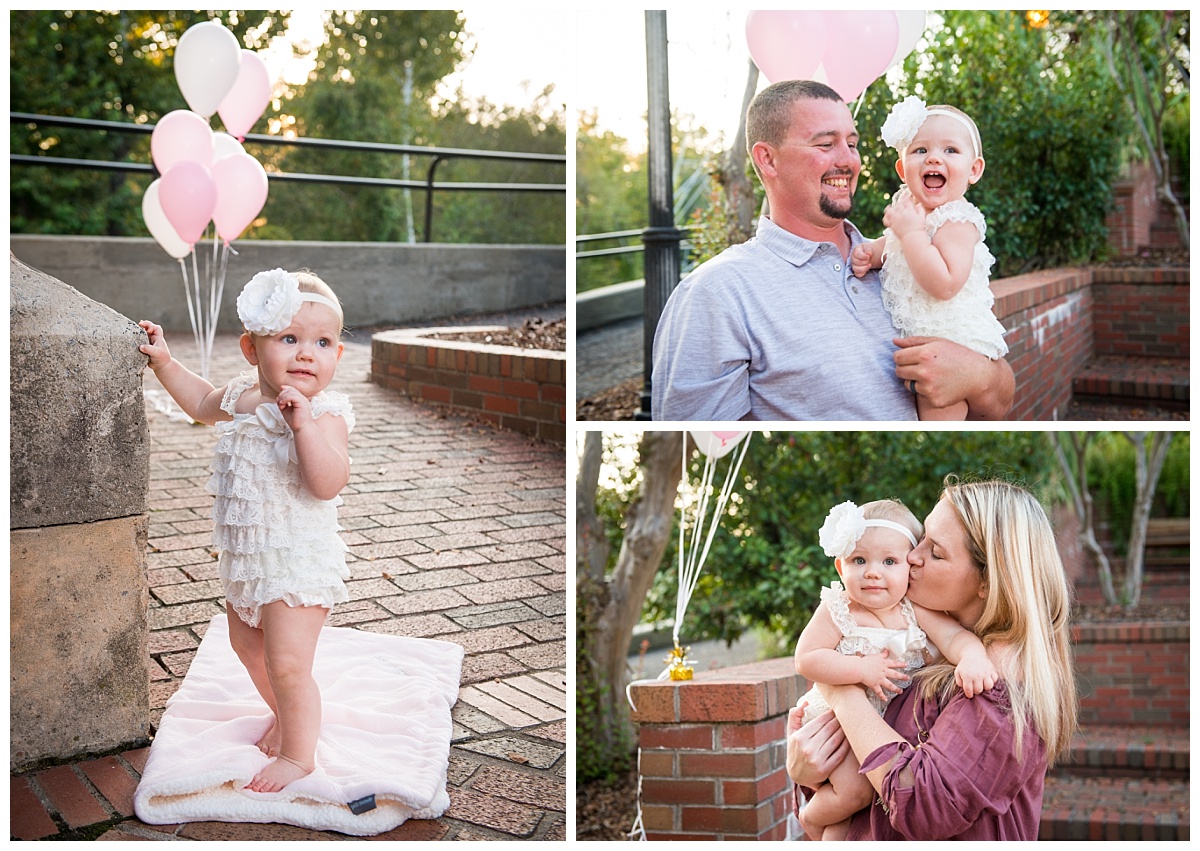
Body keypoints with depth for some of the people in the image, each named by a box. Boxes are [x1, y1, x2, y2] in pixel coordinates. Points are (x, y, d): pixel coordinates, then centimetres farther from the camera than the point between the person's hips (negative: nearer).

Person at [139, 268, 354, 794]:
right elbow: (203, 404, 24)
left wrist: (303, 423, -42)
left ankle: (298, 754, 12)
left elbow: (328, 482, -35)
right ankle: (284, 713, 49)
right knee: (245, 643, 25)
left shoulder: (324, 414, -21)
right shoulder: (242, 397, 1)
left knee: (287, 664, -8)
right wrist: (164, 362, 19)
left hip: (298, 564, -8)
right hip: (245, 558, 9)